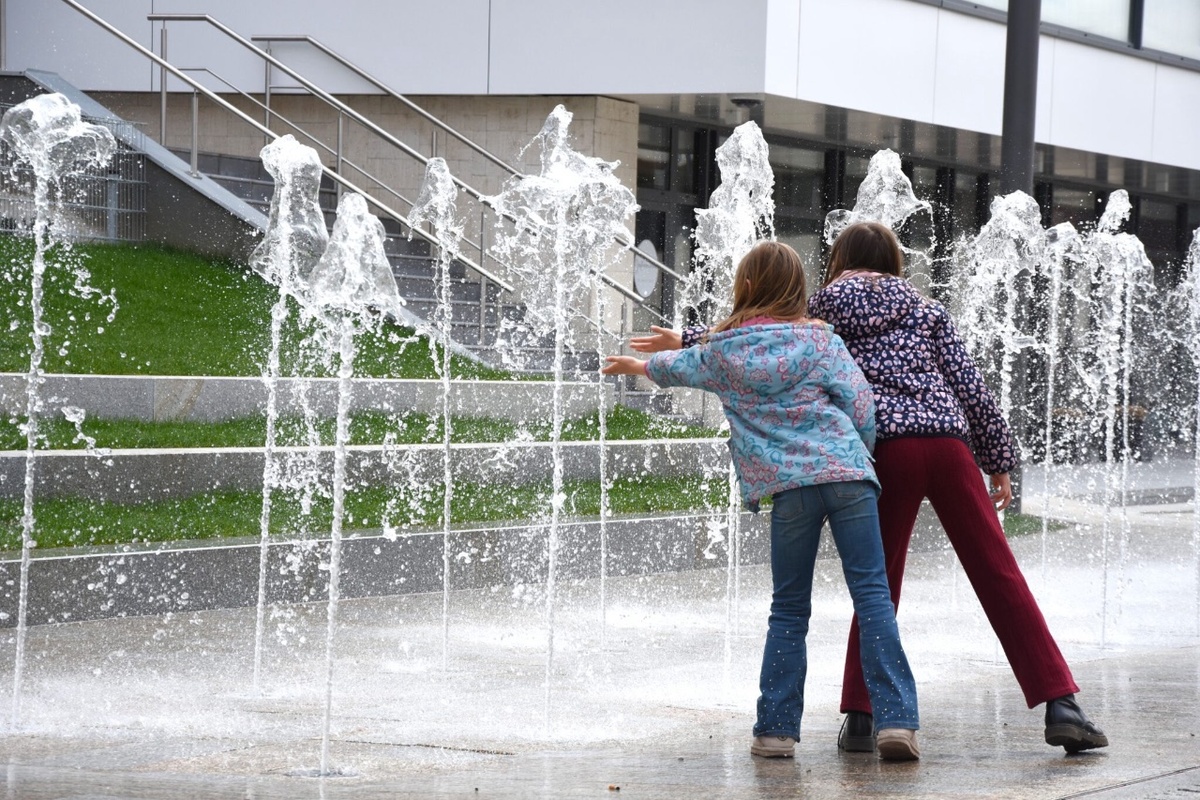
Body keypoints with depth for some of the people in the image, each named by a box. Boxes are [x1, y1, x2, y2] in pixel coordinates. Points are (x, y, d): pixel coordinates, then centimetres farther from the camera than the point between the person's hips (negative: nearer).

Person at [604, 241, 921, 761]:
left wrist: (643, 366, 57)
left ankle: (776, 729, 9)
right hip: (847, 472, -1)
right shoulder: (819, 339, 9)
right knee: (872, 593, -3)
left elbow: (683, 367, 35)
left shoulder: (722, 350, 13)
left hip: (788, 485, 1)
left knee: (789, 611, 11)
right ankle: (895, 720, -13)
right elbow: (860, 403, 1)